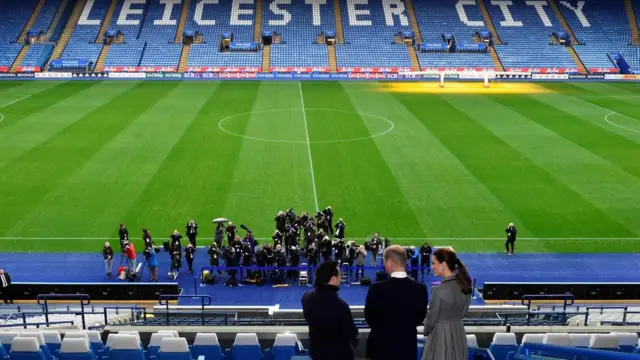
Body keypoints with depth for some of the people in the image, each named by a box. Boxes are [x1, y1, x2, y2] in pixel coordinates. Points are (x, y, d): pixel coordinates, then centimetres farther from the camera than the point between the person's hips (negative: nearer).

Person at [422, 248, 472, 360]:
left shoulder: (439, 290, -24)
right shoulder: (465, 285, -3)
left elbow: (432, 318, -13)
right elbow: (464, 311, 9)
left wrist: (426, 331, 5)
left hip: (440, 335, -6)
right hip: (458, 332, 7)